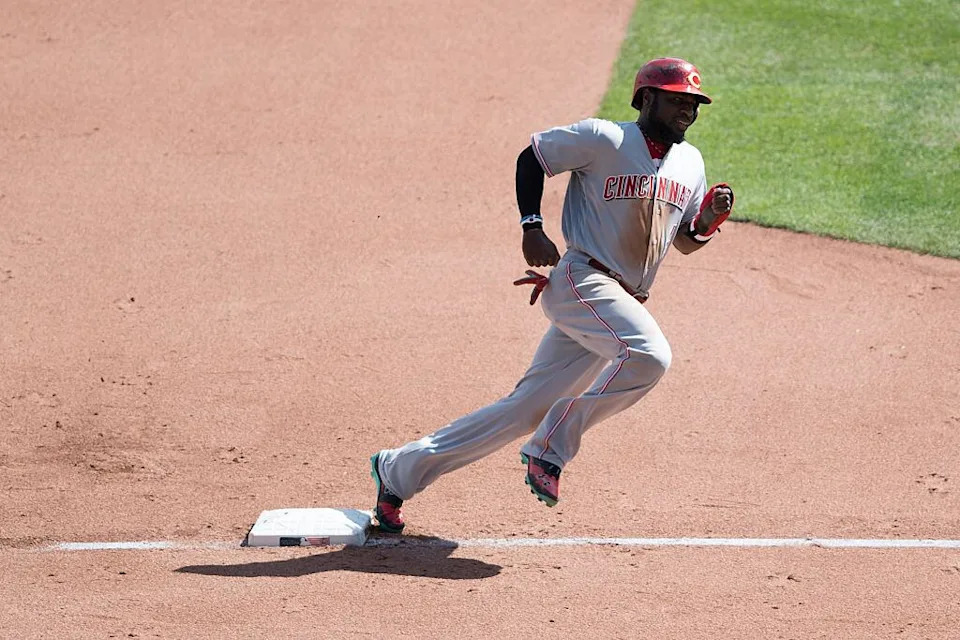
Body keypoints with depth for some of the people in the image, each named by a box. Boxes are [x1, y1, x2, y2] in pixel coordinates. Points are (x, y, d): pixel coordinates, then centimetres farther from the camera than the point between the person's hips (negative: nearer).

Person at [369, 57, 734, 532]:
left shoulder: (690, 163, 15)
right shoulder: (604, 139, -7)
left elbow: (686, 241, 21)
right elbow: (531, 155, 1)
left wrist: (710, 217, -1)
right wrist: (532, 226, -10)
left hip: (624, 303, 7)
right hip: (581, 280, -7)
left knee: (528, 409, 4)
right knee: (649, 355, -31)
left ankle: (398, 470, 13)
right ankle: (552, 446, -15)